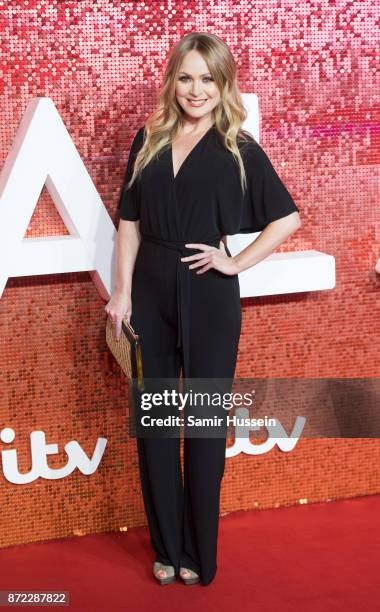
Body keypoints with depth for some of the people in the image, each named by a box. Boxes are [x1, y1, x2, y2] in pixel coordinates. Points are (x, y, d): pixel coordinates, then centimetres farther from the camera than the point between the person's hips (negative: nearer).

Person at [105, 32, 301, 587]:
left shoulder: (240, 150, -1)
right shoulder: (149, 140, 7)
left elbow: (288, 218, 1)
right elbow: (130, 221, 6)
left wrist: (236, 262, -6)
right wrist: (123, 291, -3)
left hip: (208, 297, -3)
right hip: (151, 292, 3)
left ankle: (199, 554, 17)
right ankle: (166, 547, 21)